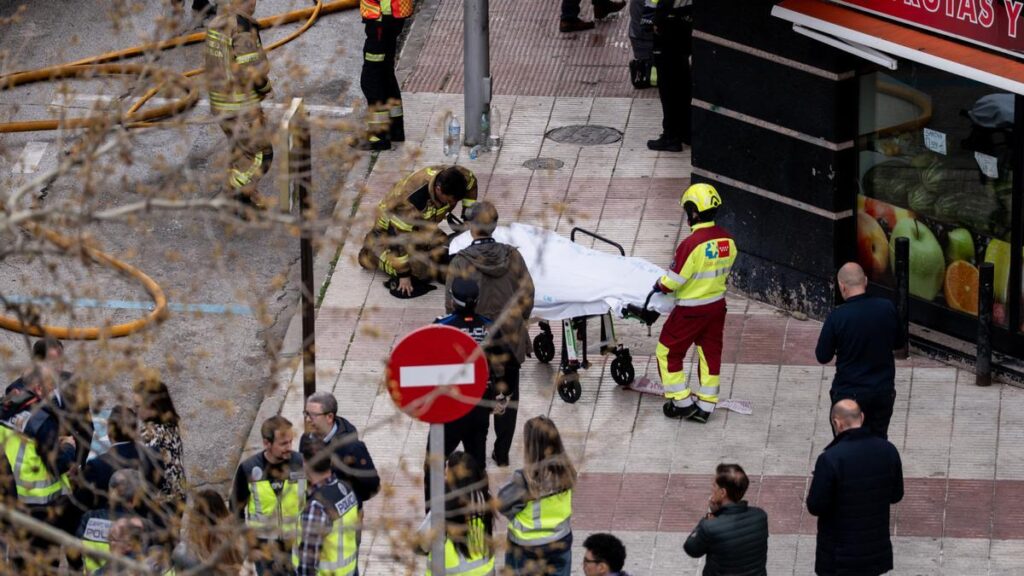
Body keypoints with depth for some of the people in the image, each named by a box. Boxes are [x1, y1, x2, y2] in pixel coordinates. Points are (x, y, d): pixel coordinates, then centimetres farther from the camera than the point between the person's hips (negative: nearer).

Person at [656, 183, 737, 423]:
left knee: (668, 351, 10)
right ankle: (705, 405, 22)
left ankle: (682, 402, 13)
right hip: (717, 304, 7)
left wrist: (660, 285, 1)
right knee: (710, 353, 16)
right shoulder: (727, 240, -4)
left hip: (691, 310, -7)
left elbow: (674, 280, -19)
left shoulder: (691, 244, -25)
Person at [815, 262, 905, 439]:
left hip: (850, 393, -3)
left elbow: (823, 357, -9)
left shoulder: (837, 317, -19)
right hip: (884, 390, 3)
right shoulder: (887, 308, -9)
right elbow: (899, 343, 7)